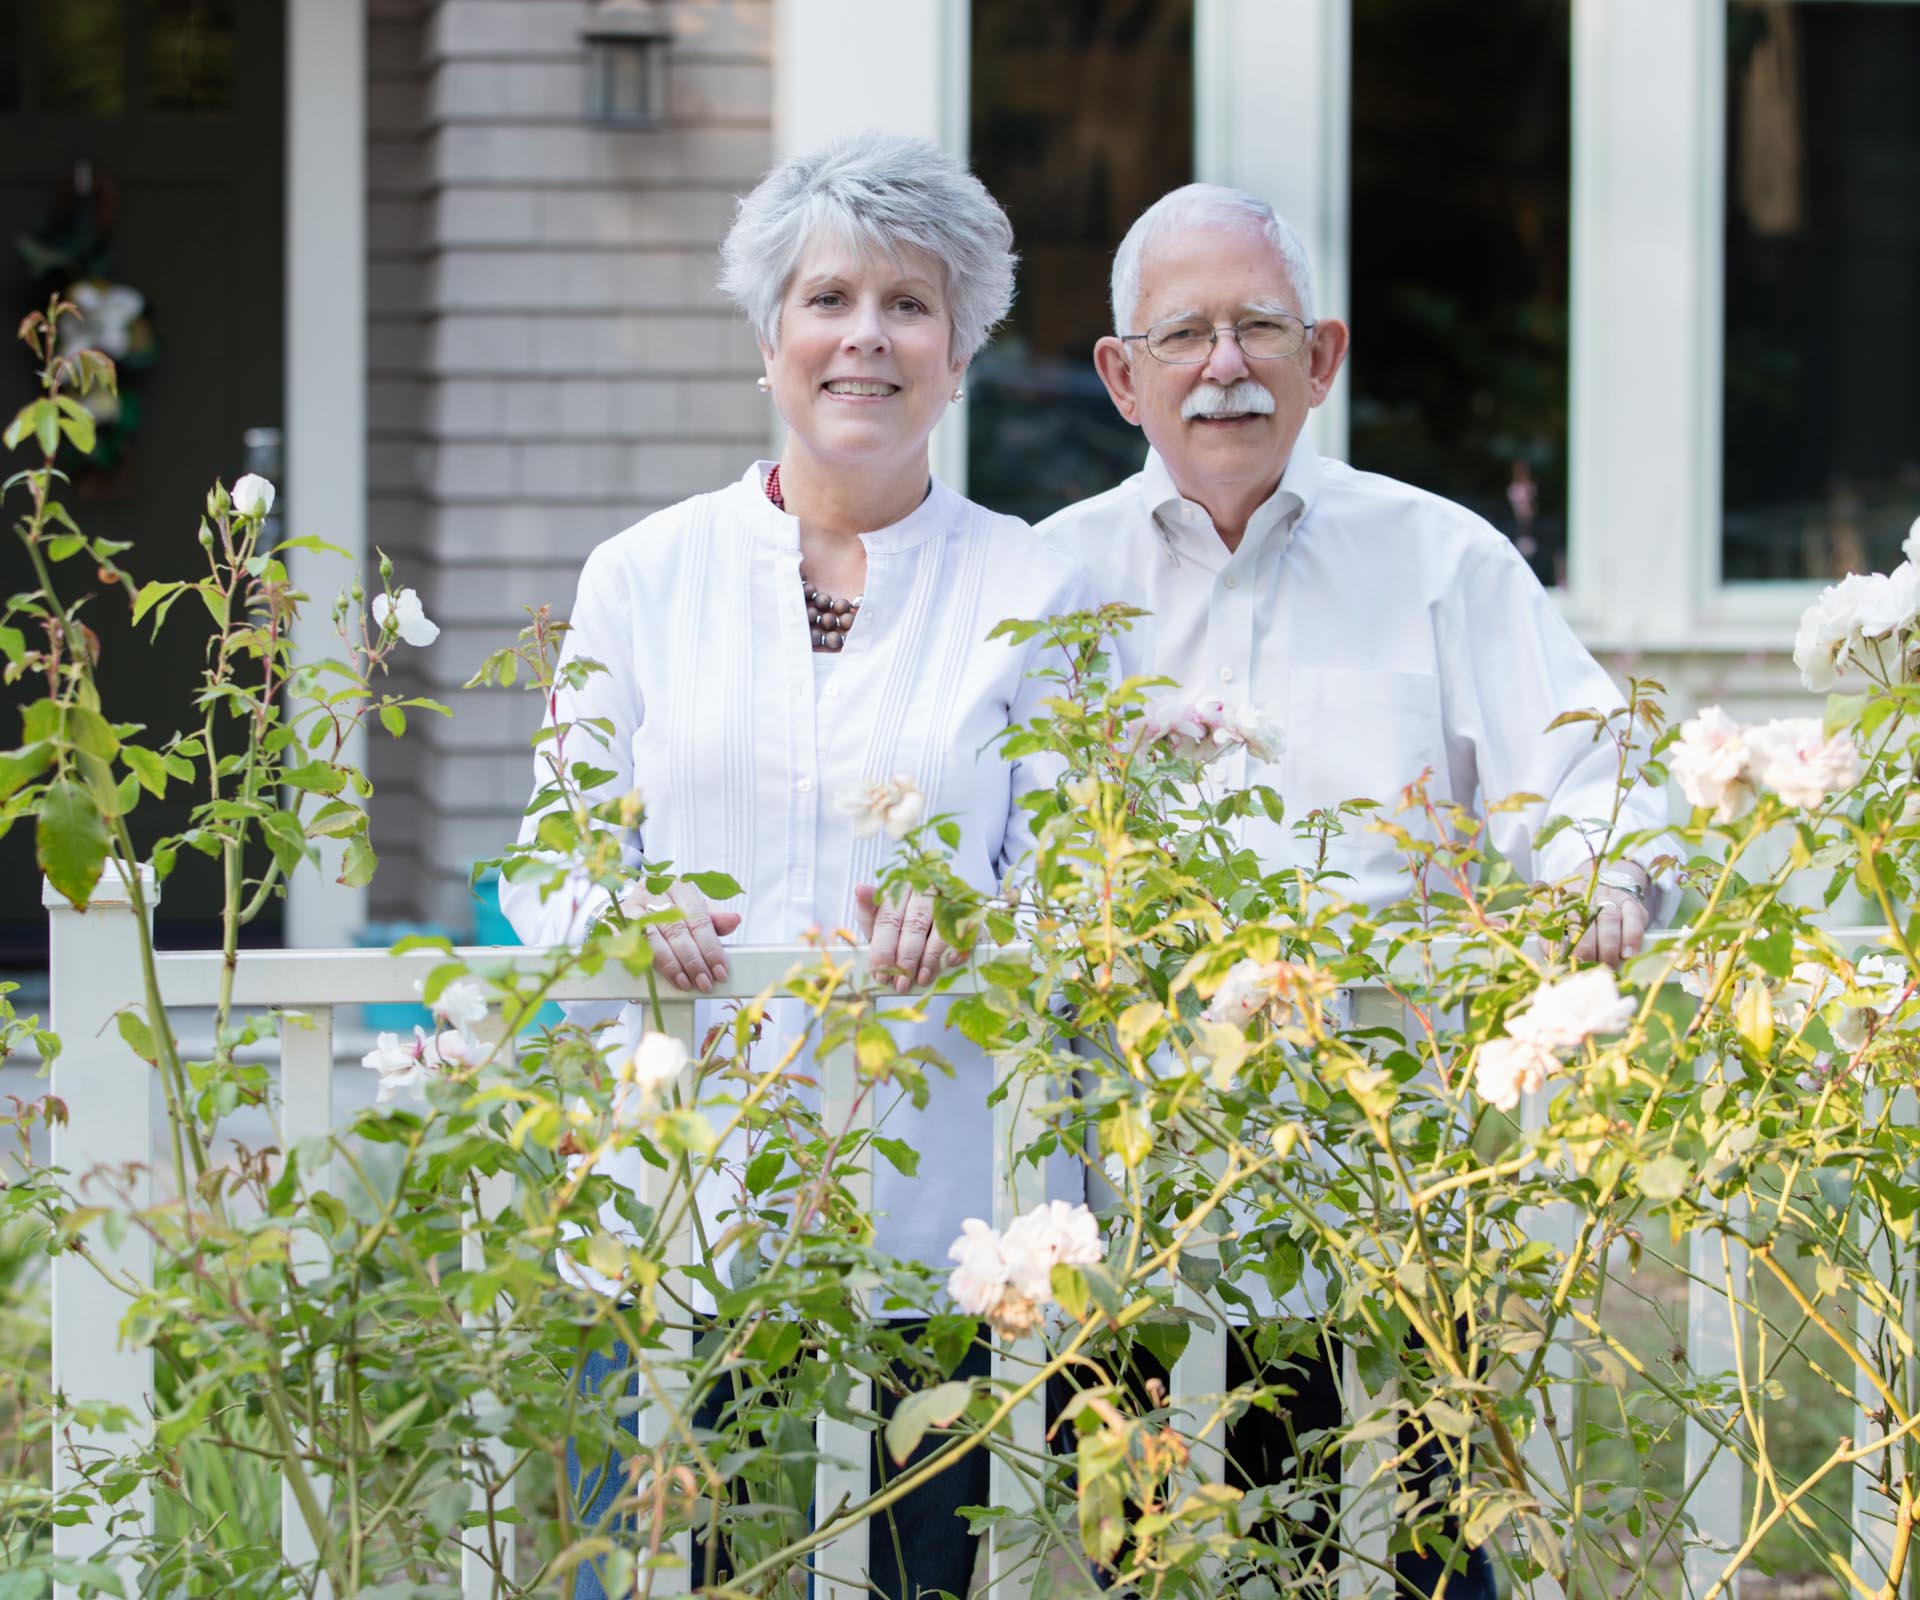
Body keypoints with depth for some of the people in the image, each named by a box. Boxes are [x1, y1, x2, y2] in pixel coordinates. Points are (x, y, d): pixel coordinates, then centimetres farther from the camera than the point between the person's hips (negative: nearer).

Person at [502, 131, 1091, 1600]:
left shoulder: (1035, 594, 6)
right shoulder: (647, 575, 11)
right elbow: (547, 868, 12)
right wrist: (625, 912, -11)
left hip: (936, 1219, -1)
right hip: (674, 1220, 1)